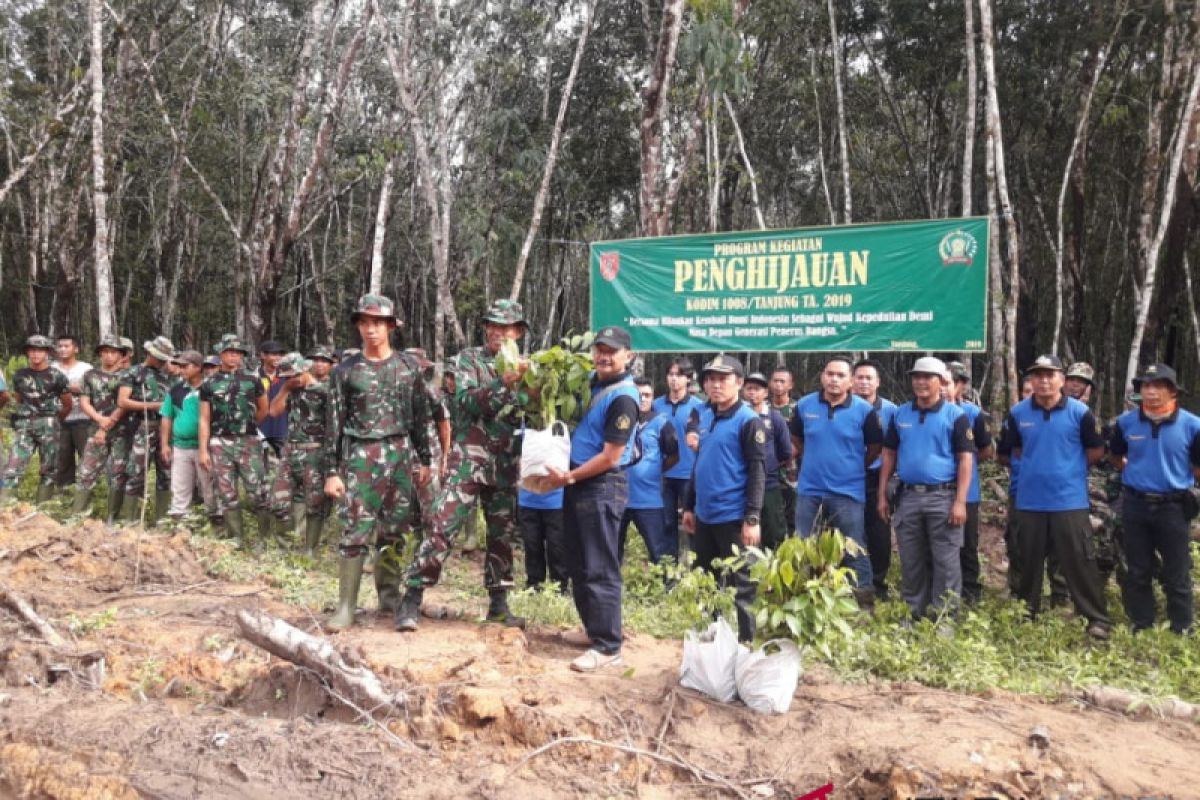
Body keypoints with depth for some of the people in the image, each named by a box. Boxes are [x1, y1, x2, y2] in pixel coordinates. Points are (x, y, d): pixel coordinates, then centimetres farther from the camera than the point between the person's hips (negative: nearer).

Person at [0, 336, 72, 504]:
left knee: (48, 470, 3)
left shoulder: (57, 376, 0)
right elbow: (19, 400, 22)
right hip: (24, 426, 2)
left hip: (48, 427, -2)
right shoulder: (19, 375, 9)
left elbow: (68, 405, 6)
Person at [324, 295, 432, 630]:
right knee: (355, 532, -6)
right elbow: (334, 423, 3)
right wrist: (331, 471, -2)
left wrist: (424, 460, 8)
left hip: (401, 455, 2)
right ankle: (346, 606, 1)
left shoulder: (409, 366, 7)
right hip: (360, 456, -2)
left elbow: (421, 416, 11)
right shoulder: (346, 370, 3)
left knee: (394, 531, 7)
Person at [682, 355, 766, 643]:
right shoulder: (705, 417, 11)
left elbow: (757, 471, -15)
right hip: (704, 516, 8)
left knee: (740, 587, 3)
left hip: (734, 518, -7)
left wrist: (752, 519, -20)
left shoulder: (749, 421, -11)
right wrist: (689, 506, 17)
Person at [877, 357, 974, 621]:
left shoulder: (955, 416, -2)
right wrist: (882, 496, 7)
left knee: (945, 562, 0)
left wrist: (960, 502, -14)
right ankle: (914, 613, 23)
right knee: (911, 562, 11)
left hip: (942, 497, -4)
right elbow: (889, 455, 12)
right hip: (907, 496, 4)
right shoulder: (900, 414, 9)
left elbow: (965, 459, -6)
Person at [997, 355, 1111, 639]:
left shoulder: (1080, 412, -7)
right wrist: (1037, 464, 10)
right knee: (1029, 560, 14)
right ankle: (1026, 613, 27)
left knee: (1080, 561, 0)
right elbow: (1010, 449, 14)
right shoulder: (1018, 412, -1)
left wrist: (1070, 467, 7)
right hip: (1030, 501, 3)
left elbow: (1096, 450, 4)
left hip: (1070, 500, -3)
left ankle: (1097, 618, 10)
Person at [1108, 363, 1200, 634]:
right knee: (1137, 572, 12)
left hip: (1174, 507, -2)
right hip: (1135, 505, 2)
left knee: (1176, 575, 6)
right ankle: (1140, 627, 24)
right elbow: (1115, 456, 17)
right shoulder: (1126, 422, -1)